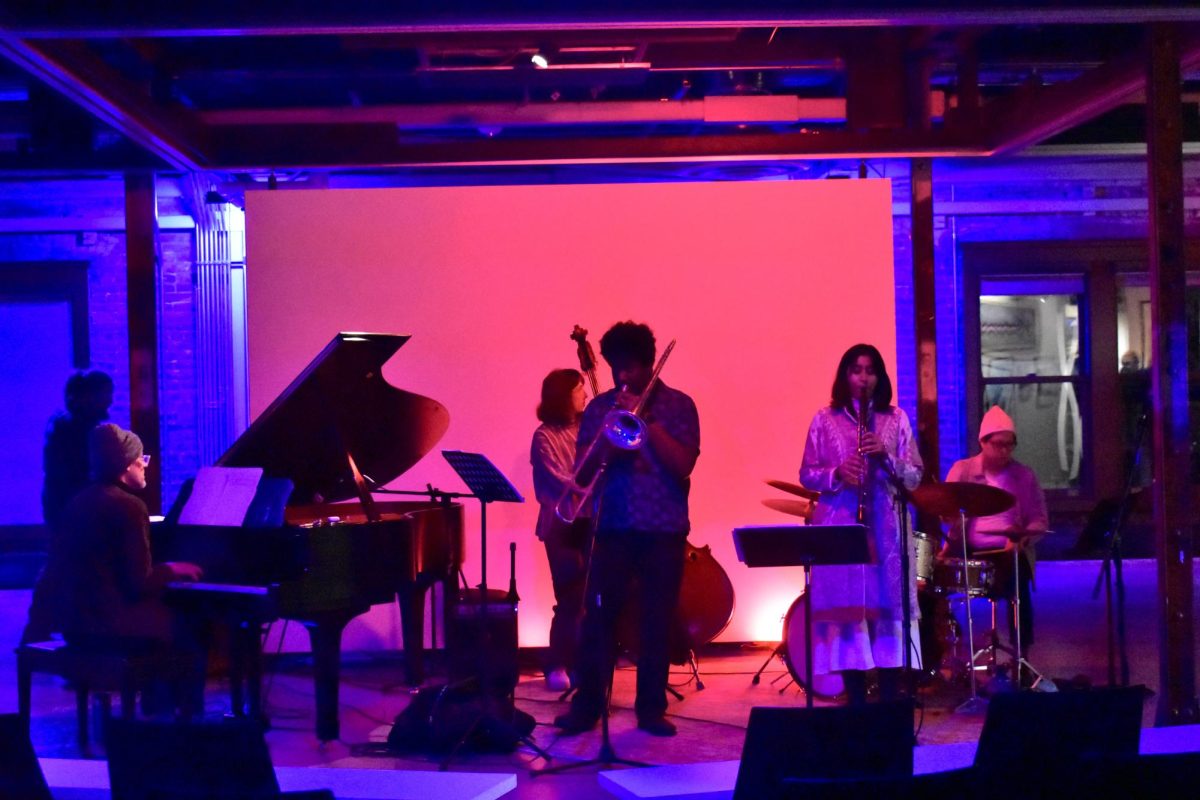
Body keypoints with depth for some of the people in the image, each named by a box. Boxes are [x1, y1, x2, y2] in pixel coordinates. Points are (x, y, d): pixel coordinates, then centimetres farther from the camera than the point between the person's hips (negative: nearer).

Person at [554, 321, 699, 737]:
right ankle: (587, 704, 4)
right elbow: (581, 466, 4)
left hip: (664, 530, -1)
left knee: (657, 621, 2)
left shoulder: (677, 405, 2)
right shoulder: (601, 406, 9)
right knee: (597, 615, -4)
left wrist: (645, 421, -14)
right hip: (613, 527, 1)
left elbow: (683, 464, -9)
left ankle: (652, 707, 11)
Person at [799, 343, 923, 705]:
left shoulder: (896, 419, 7)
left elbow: (915, 477, 4)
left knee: (887, 607, 0)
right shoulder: (825, 419, 5)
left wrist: (887, 457, -14)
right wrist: (837, 474, -14)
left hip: (885, 528, 1)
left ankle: (890, 701, 8)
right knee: (845, 609, -1)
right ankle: (856, 702, 8)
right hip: (839, 528, 0)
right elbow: (806, 475, 4)